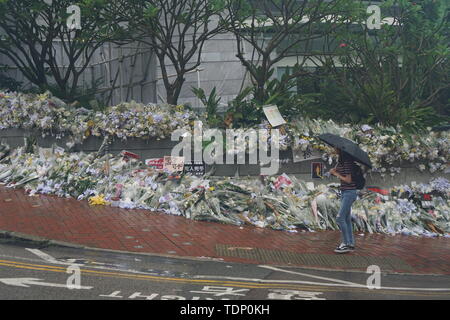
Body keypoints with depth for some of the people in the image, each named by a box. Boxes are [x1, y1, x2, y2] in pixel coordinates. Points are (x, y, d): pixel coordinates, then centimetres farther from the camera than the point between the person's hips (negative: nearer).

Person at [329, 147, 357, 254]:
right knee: (347, 219, 12)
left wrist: (337, 174, -9)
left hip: (350, 192, -9)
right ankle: (351, 244, 17)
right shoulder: (340, 159, 10)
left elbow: (348, 180, -19)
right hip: (344, 192, 9)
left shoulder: (347, 161, -18)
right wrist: (333, 170, -5)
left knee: (340, 218, -10)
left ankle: (346, 244, -5)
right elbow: (333, 170, 15)